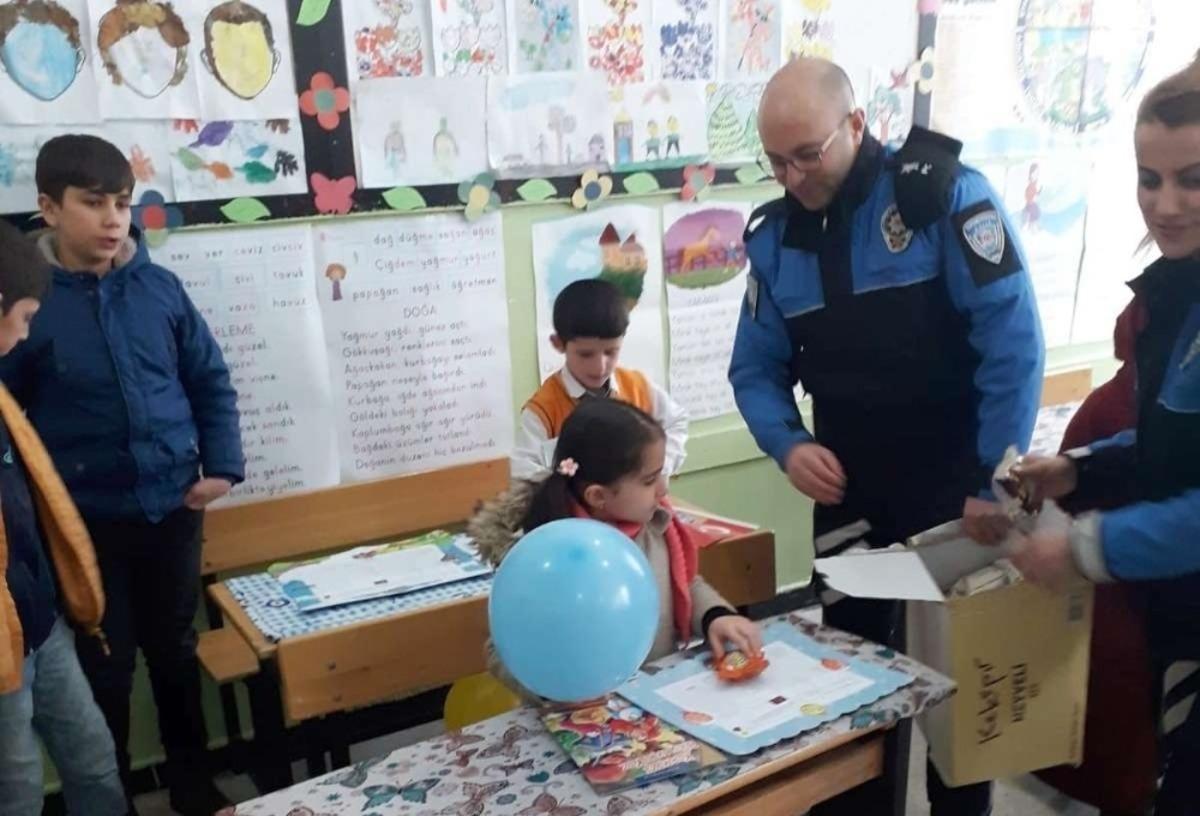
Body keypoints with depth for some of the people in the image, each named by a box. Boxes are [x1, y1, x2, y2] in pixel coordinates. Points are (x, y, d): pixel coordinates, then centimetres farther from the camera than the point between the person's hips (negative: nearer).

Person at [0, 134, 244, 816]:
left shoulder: (160, 287, -2)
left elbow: (212, 382, 6)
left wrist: (222, 467, -2)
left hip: (174, 509, 3)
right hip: (87, 523, -2)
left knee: (177, 653, 18)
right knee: (105, 670, 11)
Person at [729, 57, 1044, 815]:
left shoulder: (946, 193, -13)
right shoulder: (775, 235, 3)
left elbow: (1013, 343, -17)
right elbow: (756, 368, 8)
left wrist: (996, 483, -18)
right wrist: (788, 446, -11)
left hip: (956, 489, -4)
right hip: (851, 496, 4)